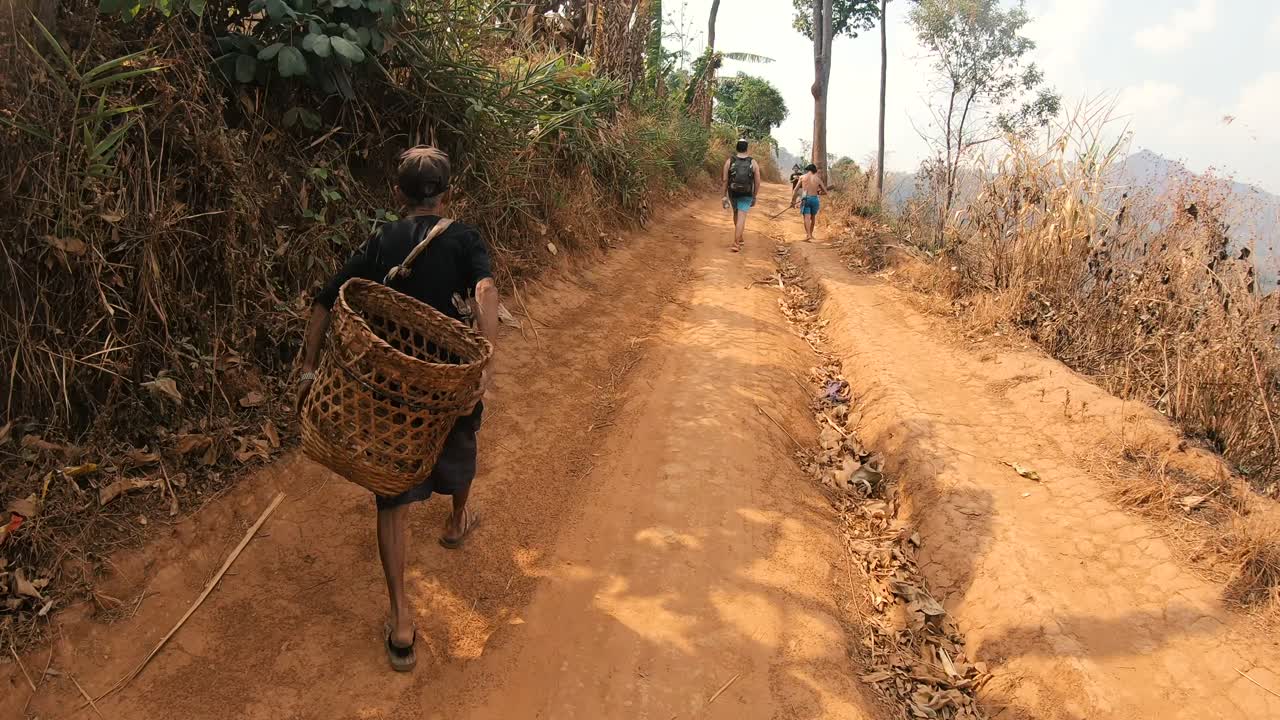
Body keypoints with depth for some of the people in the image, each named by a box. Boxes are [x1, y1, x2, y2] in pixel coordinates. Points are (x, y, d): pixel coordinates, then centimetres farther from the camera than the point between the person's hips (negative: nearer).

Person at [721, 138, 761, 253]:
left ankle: (739, 237, 38)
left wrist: (725, 196, 1)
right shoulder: (753, 163, -5)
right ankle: (736, 244, -13)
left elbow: (725, 180, -5)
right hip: (746, 195, -2)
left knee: (736, 213, 26)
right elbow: (757, 182, -4)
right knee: (741, 218, -3)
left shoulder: (729, 161, -4)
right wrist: (754, 197, 7)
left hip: (733, 193, 2)